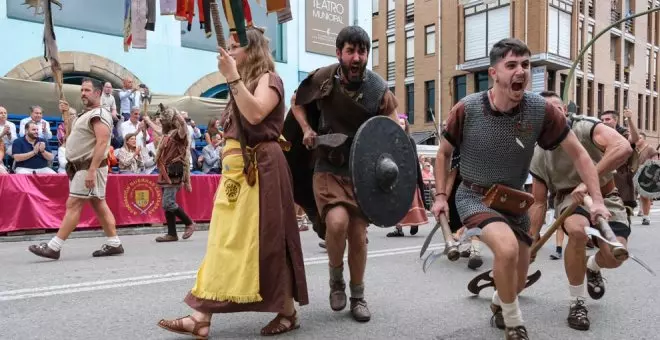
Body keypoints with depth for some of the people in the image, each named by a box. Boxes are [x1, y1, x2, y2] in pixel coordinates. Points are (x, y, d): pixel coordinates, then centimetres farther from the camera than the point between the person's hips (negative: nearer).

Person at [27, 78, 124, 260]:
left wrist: (92, 171, -29)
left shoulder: (99, 114, -13)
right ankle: (114, 244, 11)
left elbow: (102, 143, -24)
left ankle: (53, 247, -7)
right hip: (82, 167, 10)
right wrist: (66, 114, 19)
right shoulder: (86, 114, 20)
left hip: (90, 166, -10)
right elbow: (72, 134, 31)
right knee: (99, 205, 8)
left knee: (73, 205, -9)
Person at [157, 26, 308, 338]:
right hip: (235, 171, 8)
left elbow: (255, 114, -21)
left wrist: (232, 77, -19)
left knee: (266, 240, -5)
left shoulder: (269, 78, -1)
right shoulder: (243, 85, 24)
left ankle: (288, 312, 9)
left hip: (260, 169, -8)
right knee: (225, 242, 2)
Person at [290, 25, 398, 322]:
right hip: (328, 167, -1)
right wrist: (306, 129, -6)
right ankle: (335, 278, 6)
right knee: (337, 221, -25)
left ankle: (358, 297, 27)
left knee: (358, 235, 5)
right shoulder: (322, 78, -8)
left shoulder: (379, 89, -9)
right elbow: (297, 103, 12)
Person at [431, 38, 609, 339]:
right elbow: (443, 152, -2)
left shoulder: (541, 110, -16)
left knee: (518, 281, 12)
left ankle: (498, 304, 52)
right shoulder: (467, 109, -19)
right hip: (474, 196, -3)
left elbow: (578, 153, -4)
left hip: (514, 201, 4)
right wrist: (440, 196, -6)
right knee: (507, 247, -32)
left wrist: (597, 199, -9)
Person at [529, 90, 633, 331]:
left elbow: (623, 148, -39)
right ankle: (577, 302, -14)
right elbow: (539, 203, -4)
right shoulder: (538, 157, -11)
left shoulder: (586, 128, -20)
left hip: (604, 196, 0)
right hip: (570, 198, 0)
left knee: (614, 256, -20)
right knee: (578, 231, -34)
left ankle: (593, 267, 23)